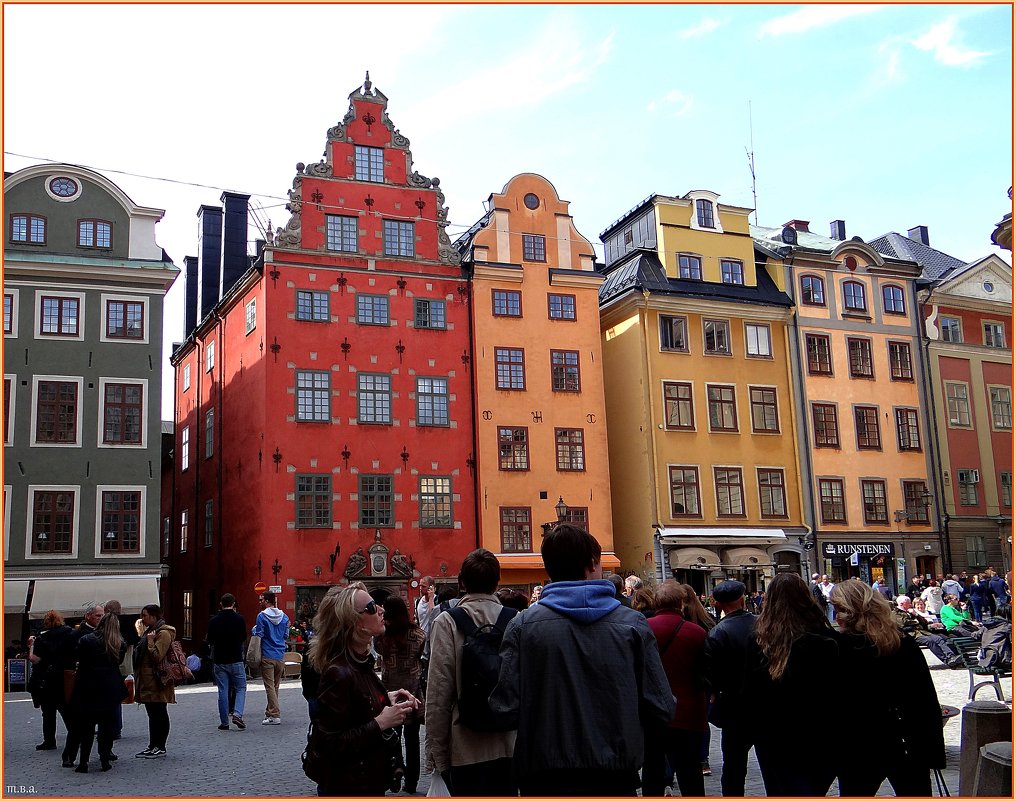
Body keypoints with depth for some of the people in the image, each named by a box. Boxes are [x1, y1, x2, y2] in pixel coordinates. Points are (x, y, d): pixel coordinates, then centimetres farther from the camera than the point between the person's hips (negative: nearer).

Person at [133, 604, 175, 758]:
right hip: (147, 682, 10)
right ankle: (153, 746, 19)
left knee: (159, 714, -3)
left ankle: (160, 747, 2)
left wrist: (150, 641, -19)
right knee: (152, 714, 13)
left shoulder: (163, 633, -13)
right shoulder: (149, 631, 18)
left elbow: (157, 656, -20)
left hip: (157, 683, -10)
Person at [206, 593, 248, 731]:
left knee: (223, 691, 6)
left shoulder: (214, 621, -2)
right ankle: (237, 714, -10)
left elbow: (210, 641, 5)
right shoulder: (239, 619, -7)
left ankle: (224, 722, 8)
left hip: (219, 661, 2)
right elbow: (244, 637, 4)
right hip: (236, 659, -2)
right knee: (241, 688, 9)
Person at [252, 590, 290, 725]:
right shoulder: (284, 616, 7)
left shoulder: (262, 616, -10)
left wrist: (254, 629, 10)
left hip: (267, 656, -5)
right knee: (276, 686, 14)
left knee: (270, 686, -3)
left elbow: (259, 635, -10)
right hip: (280, 656, 5)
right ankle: (270, 712, 23)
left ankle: (275, 715, -7)